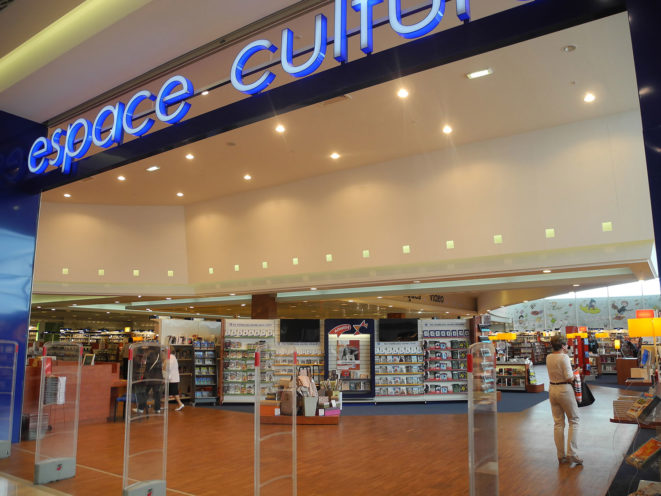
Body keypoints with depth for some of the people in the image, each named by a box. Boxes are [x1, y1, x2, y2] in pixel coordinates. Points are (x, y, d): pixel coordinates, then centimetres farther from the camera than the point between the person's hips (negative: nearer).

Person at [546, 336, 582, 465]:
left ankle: (561, 456, 15)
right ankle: (571, 454, 3)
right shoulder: (564, 357, -16)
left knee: (558, 423, 11)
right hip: (564, 390, -6)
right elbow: (569, 377, -20)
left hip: (552, 390, 6)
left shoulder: (548, 357, 4)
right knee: (573, 421, 8)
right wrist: (574, 376, 2)